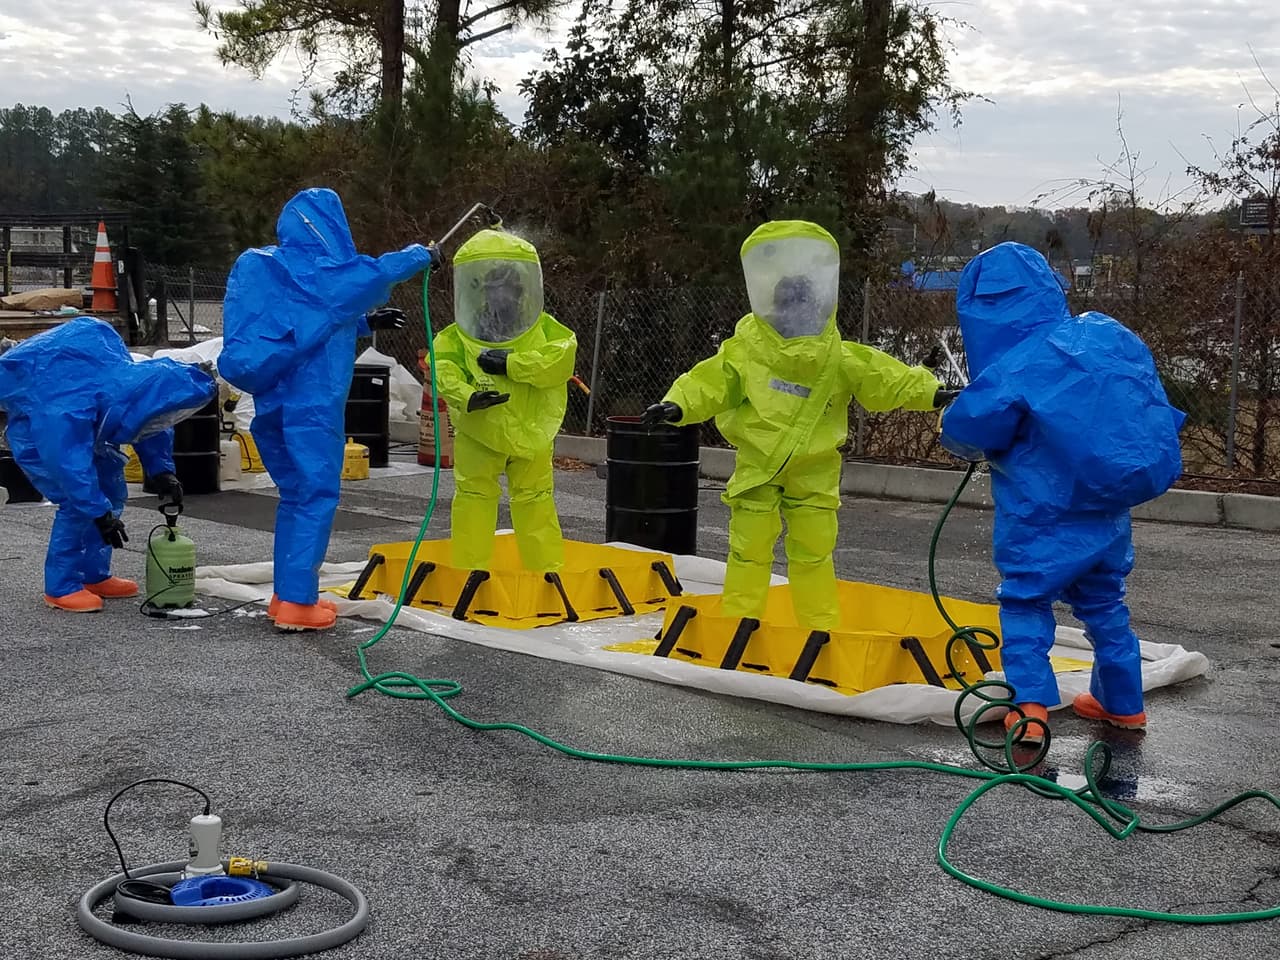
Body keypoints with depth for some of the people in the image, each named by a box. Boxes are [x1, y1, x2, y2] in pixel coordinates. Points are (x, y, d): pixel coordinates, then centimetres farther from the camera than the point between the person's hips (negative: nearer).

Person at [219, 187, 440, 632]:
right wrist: (422, 254, 13)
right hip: (310, 402, -8)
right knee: (317, 496, -4)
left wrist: (367, 321, 30)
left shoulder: (270, 270, 14)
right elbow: (377, 272, -5)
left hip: (273, 400, 8)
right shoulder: (319, 271, -9)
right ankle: (296, 604, -8)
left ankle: (288, 594, 20)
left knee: (296, 495, 16)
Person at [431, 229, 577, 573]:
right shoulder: (456, 338, -1)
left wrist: (511, 364, -24)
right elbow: (444, 370, -14)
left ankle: (547, 569, 18)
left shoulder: (545, 330, 0)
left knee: (535, 500, 9)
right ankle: (468, 568, 9)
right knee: (473, 496, 1)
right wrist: (465, 396, -34)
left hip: (531, 433, 1)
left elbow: (561, 359, -17)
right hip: (478, 433, -1)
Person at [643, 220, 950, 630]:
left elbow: (887, 379, -5)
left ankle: (821, 629, 18)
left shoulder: (839, 358, -5)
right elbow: (709, 384, -10)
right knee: (750, 547, 2)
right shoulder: (744, 352, -8)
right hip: (757, 466, -1)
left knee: (814, 551, 7)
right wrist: (676, 405, -26)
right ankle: (737, 623, 12)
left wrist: (930, 393, -14)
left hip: (814, 472, 1)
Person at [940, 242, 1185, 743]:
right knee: (1102, 598, 22)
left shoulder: (1012, 372, -21)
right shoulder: (1107, 335, -3)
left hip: (1047, 518, -6)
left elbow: (965, 429, -16)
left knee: (1025, 599, 8)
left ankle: (1029, 706, -2)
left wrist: (960, 433, 7)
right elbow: (1148, 398, 10)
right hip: (1112, 508, 6)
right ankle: (1122, 702, 32)